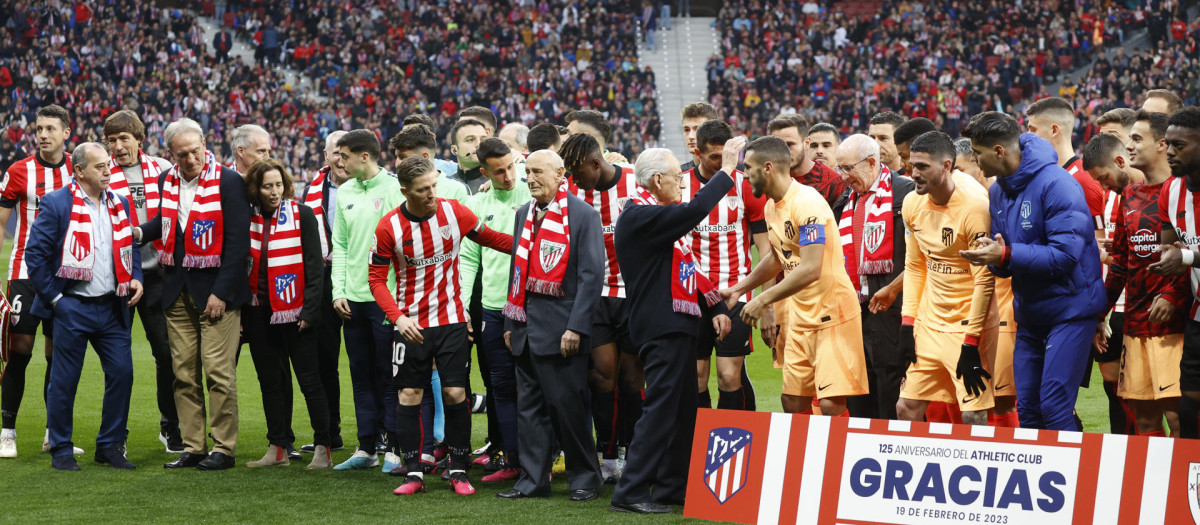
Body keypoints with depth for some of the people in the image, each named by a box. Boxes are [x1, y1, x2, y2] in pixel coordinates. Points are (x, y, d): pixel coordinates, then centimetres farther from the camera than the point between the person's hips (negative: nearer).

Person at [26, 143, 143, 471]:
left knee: (122, 373, 1)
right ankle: (61, 450, 14)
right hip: (73, 308, -5)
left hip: (112, 307, 5)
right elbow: (35, 254, -8)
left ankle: (110, 446, 14)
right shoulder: (56, 204, -7)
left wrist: (135, 277, -1)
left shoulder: (120, 204, 10)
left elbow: (131, 247, 18)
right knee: (64, 381, 2)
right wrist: (53, 297, -9)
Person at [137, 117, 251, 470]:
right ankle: (192, 447, 14)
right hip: (178, 291, 6)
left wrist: (221, 292, -15)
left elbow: (238, 240, -12)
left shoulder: (229, 182, -9)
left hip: (216, 291, -6)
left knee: (218, 371, -7)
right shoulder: (166, 181, 9)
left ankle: (223, 448, 0)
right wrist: (141, 232, 5)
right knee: (184, 373, 8)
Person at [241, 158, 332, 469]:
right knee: (270, 380, 8)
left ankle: (323, 447, 3)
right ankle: (278, 448, 15)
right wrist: (239, 313, 5)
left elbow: (315, 265, -5)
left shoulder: (302, 215, -3)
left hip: (293, 312, -4)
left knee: (308, 379, -2)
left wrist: (310, 310, -11)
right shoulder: (247, 219, 5)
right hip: (259, 312, 4)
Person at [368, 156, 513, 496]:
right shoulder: (388, 228, -10)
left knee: (455, 393, -1)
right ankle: (414, 473, 10)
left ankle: (458, 471, 10)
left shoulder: (453, 212, -5)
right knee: (409, 396, 2)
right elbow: (377, 278, -5)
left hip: (451, 320, 1)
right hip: (411, 325, -1)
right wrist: (398, 316, -18)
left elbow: (490, 238, 10)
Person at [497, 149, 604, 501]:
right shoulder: (523, 214, 14)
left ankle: (585, 479, 10)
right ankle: (533, 480, 14)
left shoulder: (583, 214, -7)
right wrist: (510, 322, 14)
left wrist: (576, 327, -16)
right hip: (526, 324, 7)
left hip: (561, 326, -7)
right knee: (529, 406, 8)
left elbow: (592, 274, -11)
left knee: (567, 404, -4)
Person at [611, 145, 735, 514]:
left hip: (679, 324, 10)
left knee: (682, 408, 13)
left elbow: (687, 266, 21)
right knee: (661, 408, -10)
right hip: (661, 327, -10)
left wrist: (714, 307, 14)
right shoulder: (639, 215, -14)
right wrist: (726, 171, -18)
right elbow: (694, 212, -27)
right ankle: (630, 493, -8)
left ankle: (671, 487, 20)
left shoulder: (658, 214, 19)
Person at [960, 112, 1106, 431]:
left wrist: (1006, 255, -27)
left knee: (1054, 405, -13)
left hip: (1069, 308, -8)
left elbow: (1066, 254, -25)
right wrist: (990, 256, -9)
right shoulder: (998, 191, 8)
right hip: (1029, 314, 8)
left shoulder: (1056, 184, -18)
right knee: (1027, 408, 8)